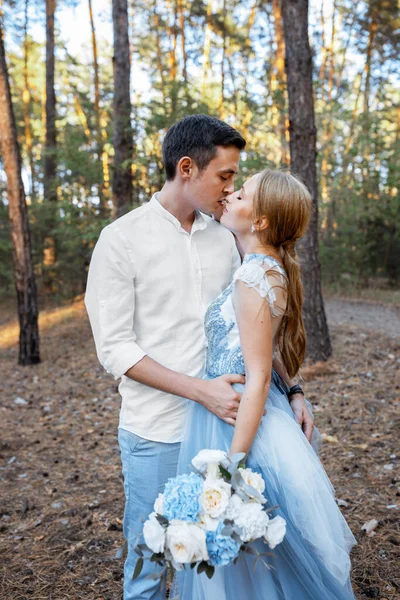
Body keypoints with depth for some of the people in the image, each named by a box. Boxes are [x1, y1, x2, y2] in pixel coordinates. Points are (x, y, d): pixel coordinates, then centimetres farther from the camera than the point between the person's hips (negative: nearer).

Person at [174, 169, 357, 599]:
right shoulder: (274, 269, 5)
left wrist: (232, 466, -20)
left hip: (242, 420, -9)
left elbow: (257, 378, -22)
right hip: (246, 413, 9)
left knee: (236, 551, 11)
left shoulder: (253, 277, -22)